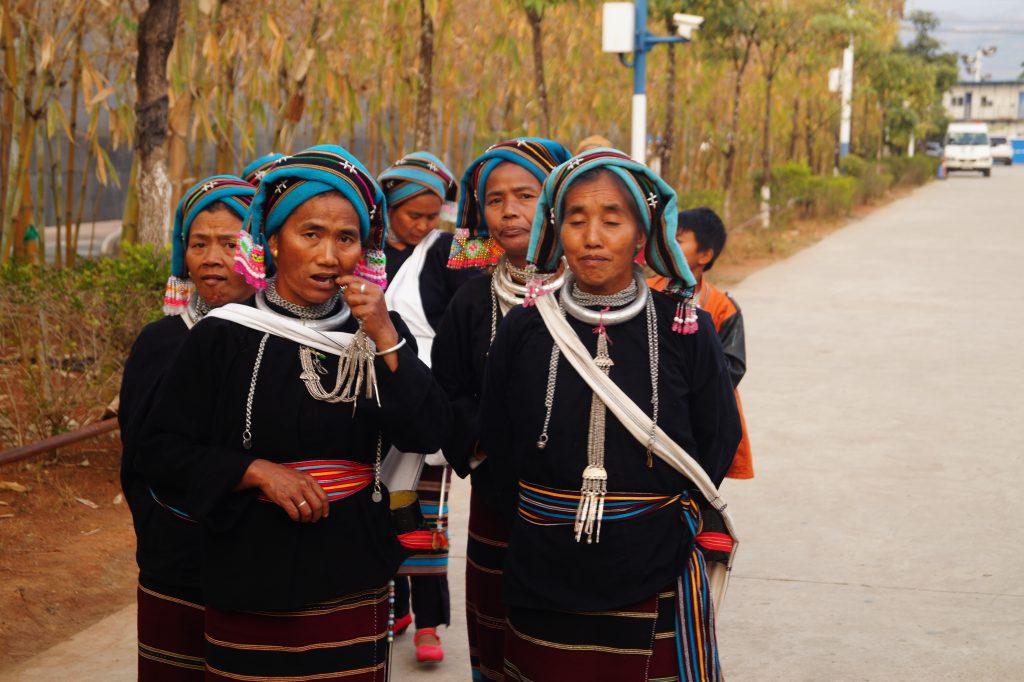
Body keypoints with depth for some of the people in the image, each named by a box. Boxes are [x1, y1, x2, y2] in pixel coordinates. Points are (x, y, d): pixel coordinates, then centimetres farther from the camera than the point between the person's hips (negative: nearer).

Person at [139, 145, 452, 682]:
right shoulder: (224, 336, -4)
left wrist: (384, 336, -14)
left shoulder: (375, 329, 4)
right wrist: (258, 471, -15)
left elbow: (428, 436, -6)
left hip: (355, 582, 2)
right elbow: (162, 451, -3)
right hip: (252, 586, -2)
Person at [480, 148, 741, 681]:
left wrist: (664, 531, 5)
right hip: (544, 588, 1)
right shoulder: (523, 331, -1)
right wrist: (541, 528, 6)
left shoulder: (686, 330, -4)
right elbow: (497, 452, 9)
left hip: (654, 591, -1)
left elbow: (716, 447, 5)